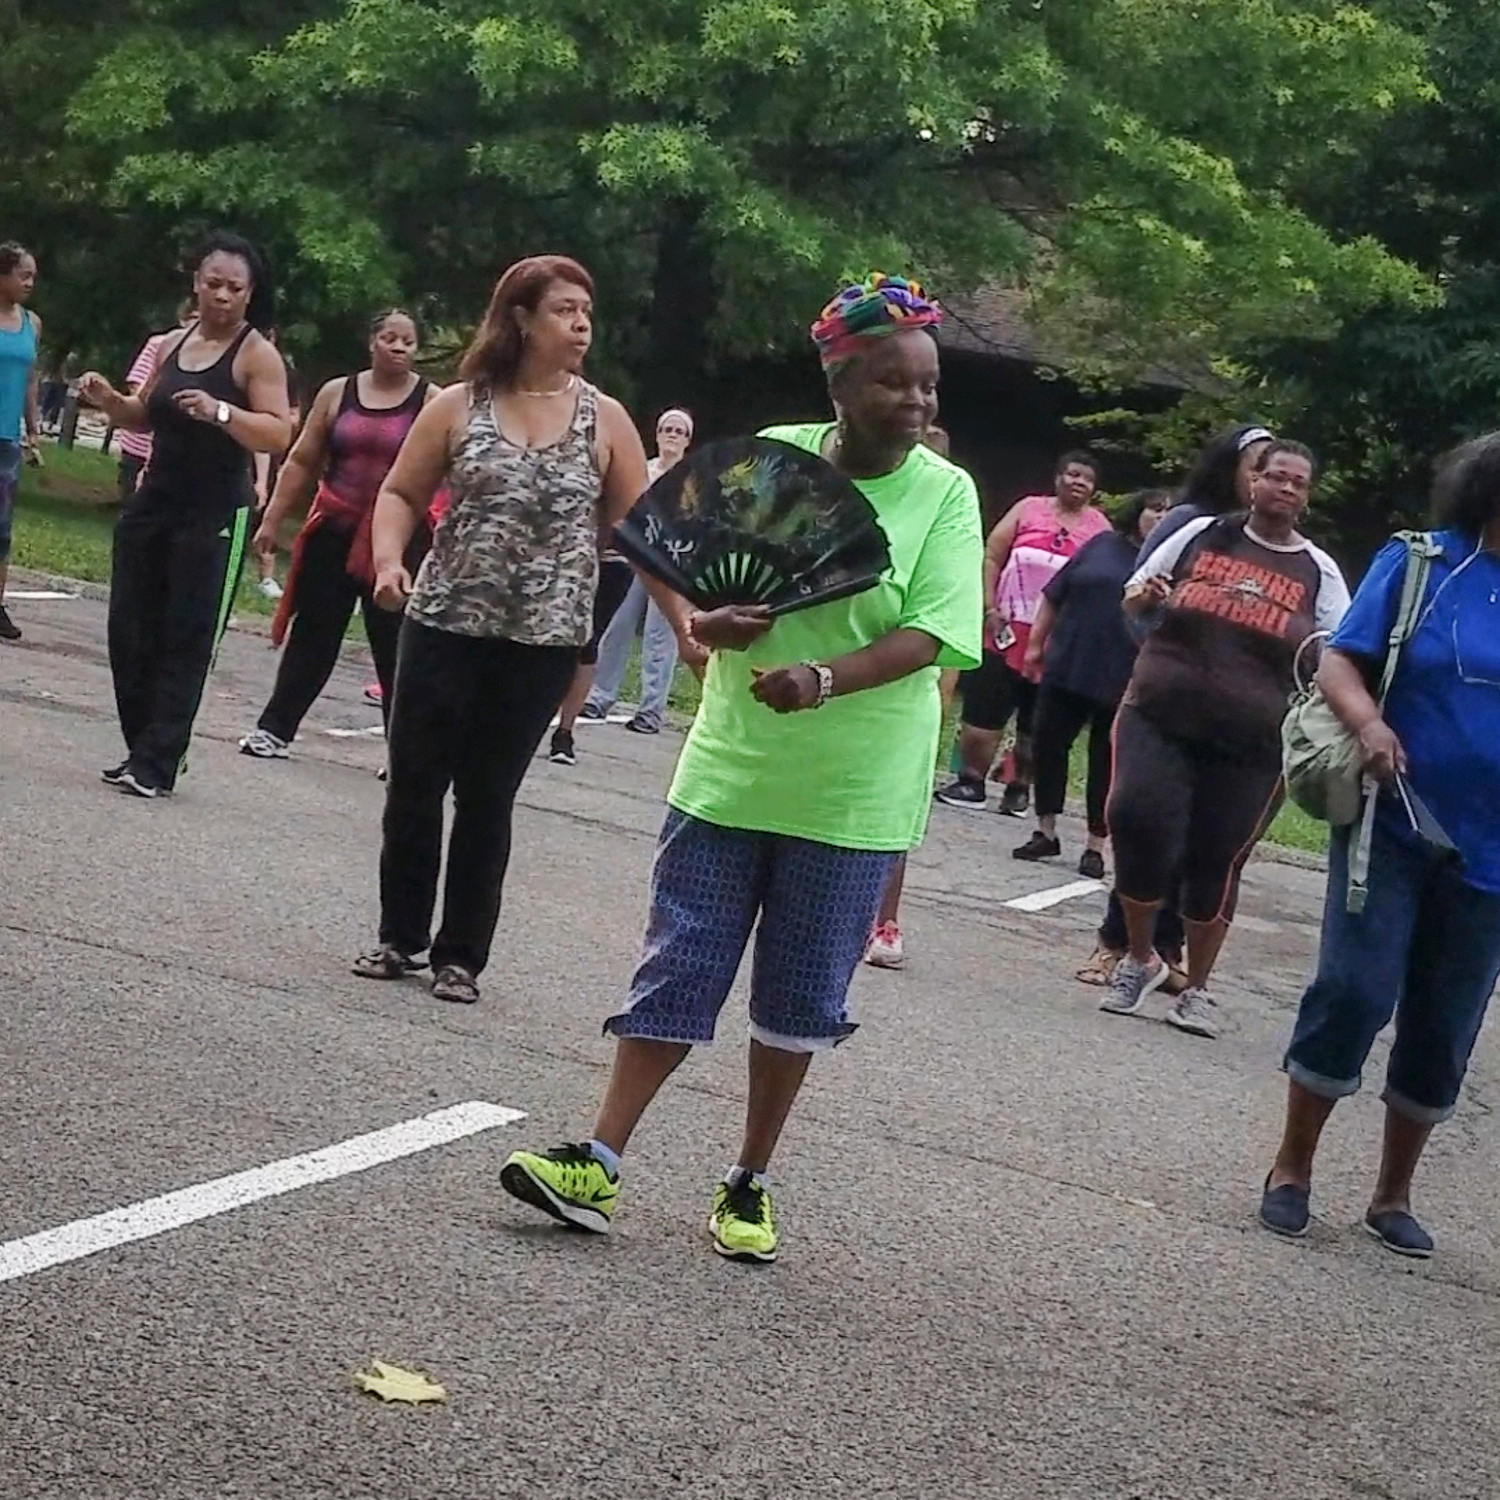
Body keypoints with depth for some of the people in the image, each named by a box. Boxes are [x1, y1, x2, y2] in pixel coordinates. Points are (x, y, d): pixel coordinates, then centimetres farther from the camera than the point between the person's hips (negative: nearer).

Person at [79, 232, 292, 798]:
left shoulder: (257, 355, -8)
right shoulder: (172, 345, 10)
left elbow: (279, 434, -17)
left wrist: (219, 412, -32)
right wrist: (110, 401, 0)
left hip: (214, 517, -7)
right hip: (153, 503, 7)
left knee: (186, 640, -6)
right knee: (130, 630, 7)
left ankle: (157, 762, -6)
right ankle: (140, 748, 17)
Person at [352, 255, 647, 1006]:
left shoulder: (605, 420, 1)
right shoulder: (460, 406, 0)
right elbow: (401, 494, 5)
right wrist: (389, 560, -14)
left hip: (542, 645, 0)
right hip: (444, 628, 0)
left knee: (488, 800, 6)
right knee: (413, 788, 5)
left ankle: (461, 955, 16)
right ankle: (399, 937, 21)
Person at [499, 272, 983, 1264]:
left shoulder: (945, 495, -6)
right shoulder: (773, 456, -1)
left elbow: (930, 636, -15)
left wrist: (825, 680, -31)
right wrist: (698, 621, -16)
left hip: (852, 797, -1)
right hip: (732, 768, 1)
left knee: (801, 998, 9)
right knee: (678, 969, 3)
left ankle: (750, 1184, 23)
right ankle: (598, 1164, 6)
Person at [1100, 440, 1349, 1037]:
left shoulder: (1317, 573, 6)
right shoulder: (1202, 534, 7)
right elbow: (1132, 596, 17)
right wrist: (1145, 595, -6)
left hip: (1250, 744, 0)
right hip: (1160, 718, 0)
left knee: (1216, 862, 3)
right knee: (1138, 821, -17)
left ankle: (1197, 988, 21)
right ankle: (1139, 958, 6)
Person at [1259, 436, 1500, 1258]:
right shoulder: (1419, 563, -3)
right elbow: (1339, 661, -5)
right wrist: (1367, 722, -24)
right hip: (1393, 825, -3)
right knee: (1354, 990, -9)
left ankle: (1392, 1195, 23)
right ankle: (1291, 1169, 9)